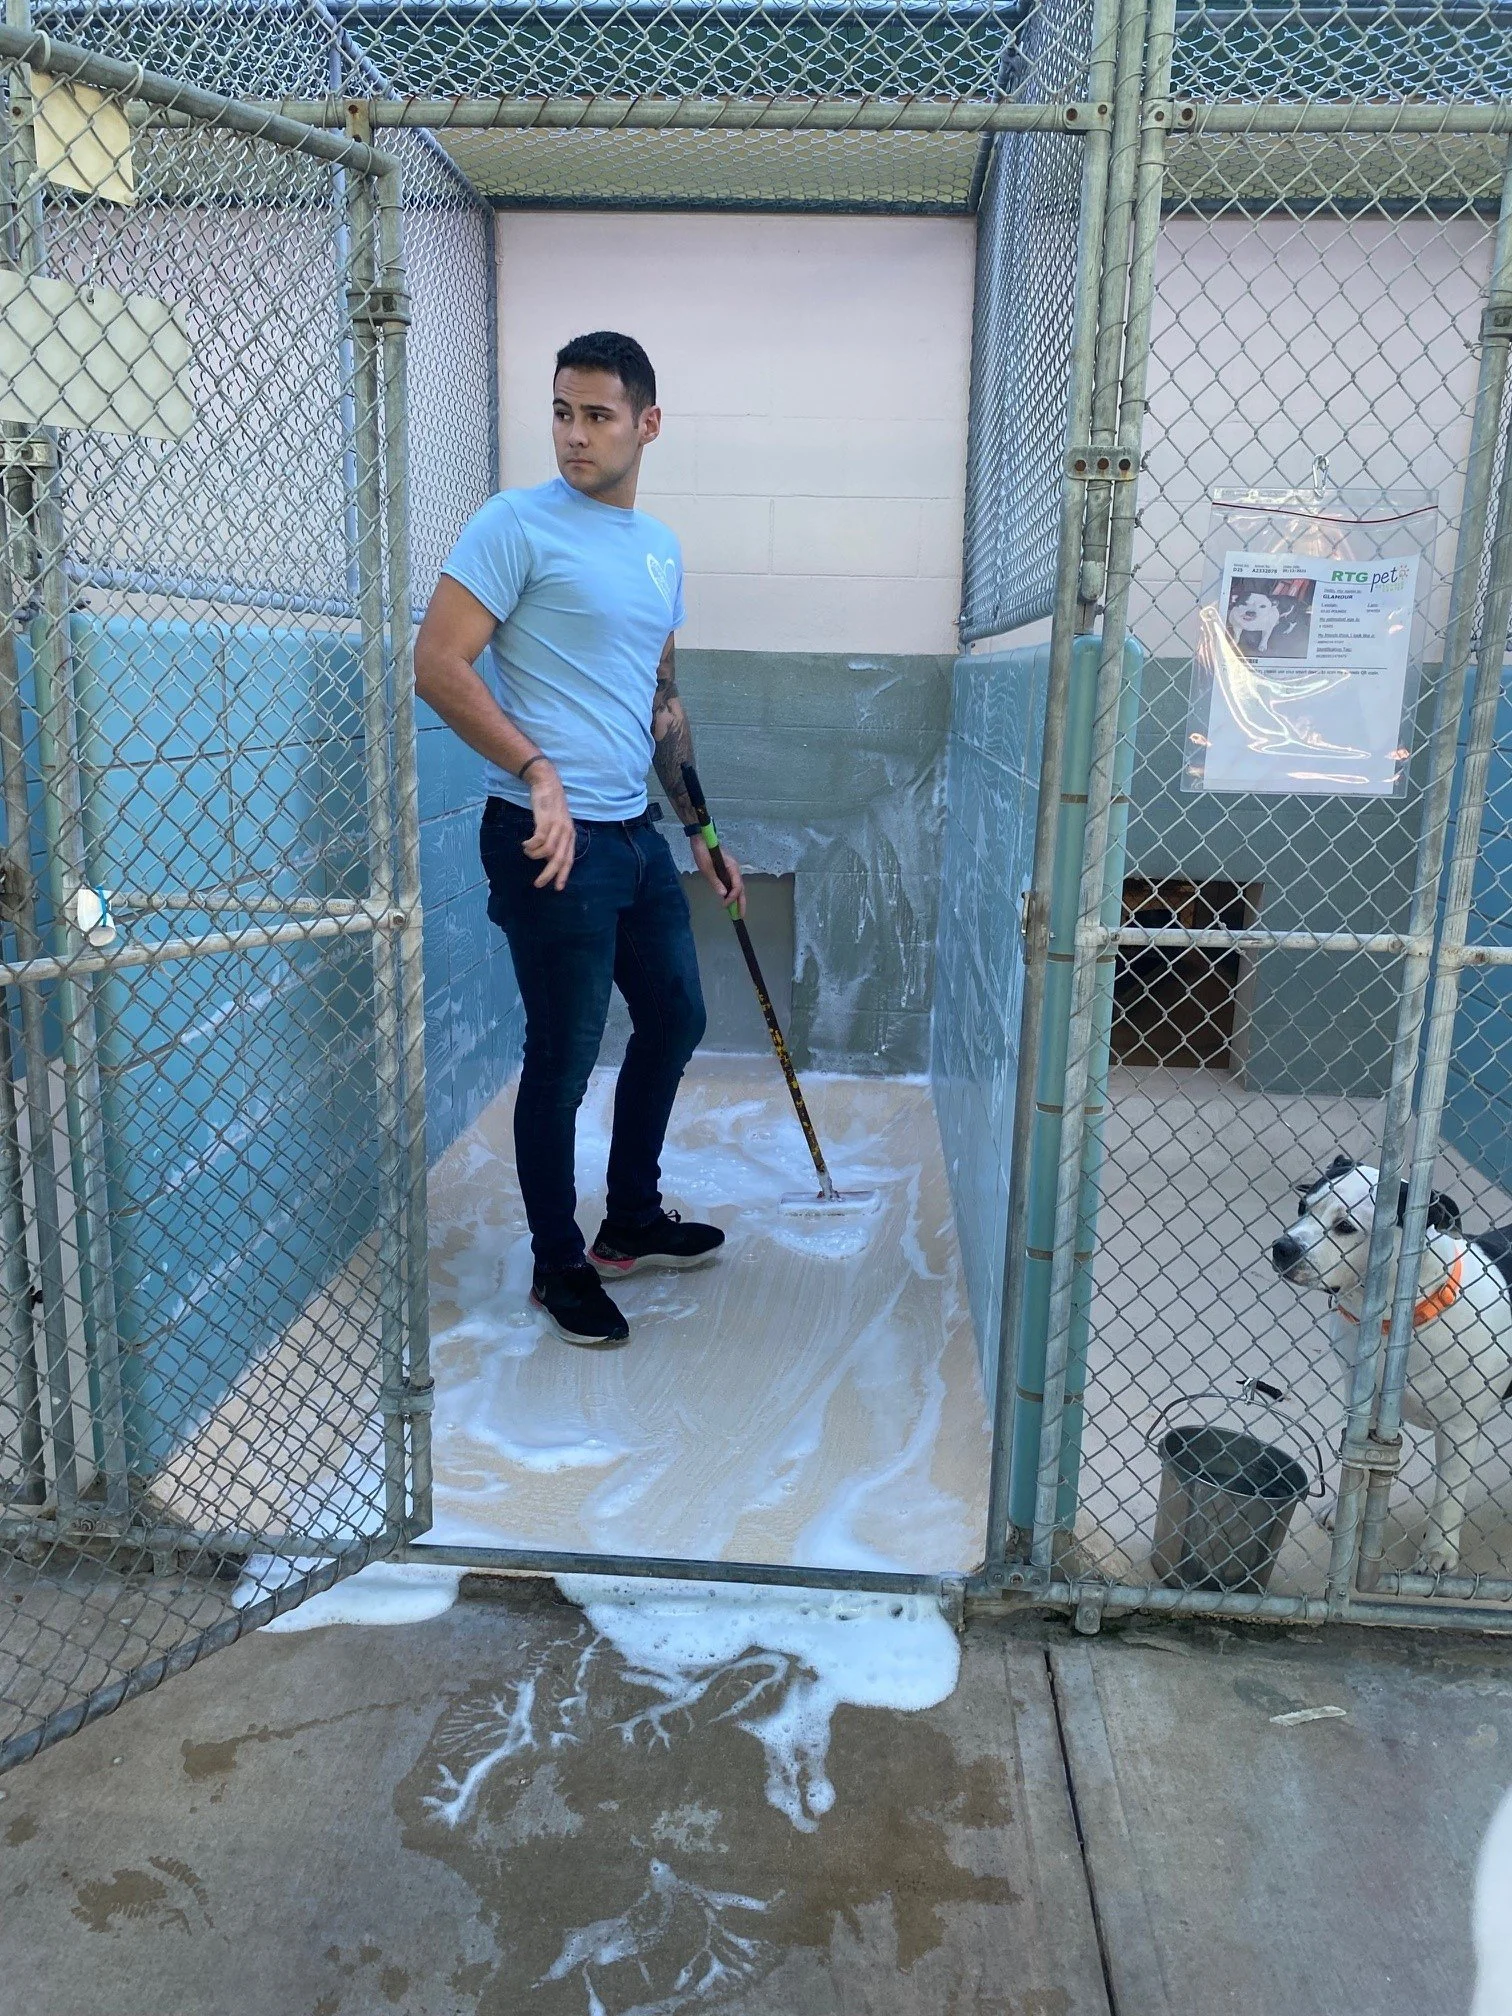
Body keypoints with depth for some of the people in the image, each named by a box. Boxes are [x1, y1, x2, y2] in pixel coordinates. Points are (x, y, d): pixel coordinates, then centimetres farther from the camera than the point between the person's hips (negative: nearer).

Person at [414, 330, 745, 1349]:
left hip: (637, 832, 8)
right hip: (551, 838, -8)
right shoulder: (517, 524, -8)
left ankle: (633, 1220, 36)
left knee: (676, 1019, 17)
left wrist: (700, 828, 21)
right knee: (564, 1059, 1)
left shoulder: (663, 550, 14)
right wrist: (541, 774, -24)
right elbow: (439, 663, -15)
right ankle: (559, 1264, 21)